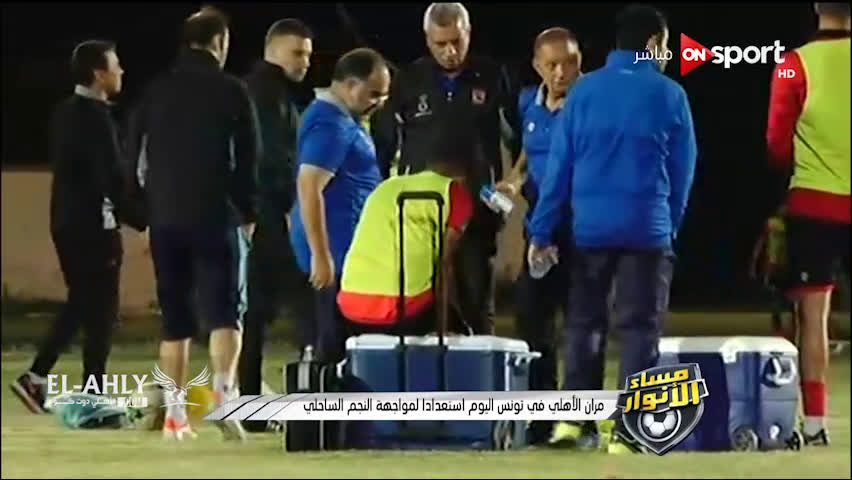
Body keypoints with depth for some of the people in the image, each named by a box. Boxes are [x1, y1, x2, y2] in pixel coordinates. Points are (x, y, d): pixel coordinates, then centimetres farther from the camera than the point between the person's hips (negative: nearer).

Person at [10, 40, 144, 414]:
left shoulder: (65, 113, 11)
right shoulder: (96, 117, -16)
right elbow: (113, 179, -19)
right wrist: (142, 221, -11)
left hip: (66, 222, 9)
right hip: (93, 225, -9)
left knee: (80, 304, 16)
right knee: (100, 311, -1)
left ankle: (36, 378, 9)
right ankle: (93, 394, 2)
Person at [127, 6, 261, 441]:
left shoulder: (156, 91, 8)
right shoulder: (231, 91, -3)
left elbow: (134, 155, 8)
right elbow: (248, 159, -4)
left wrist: (143, 210, 12)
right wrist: (249, 213, 5)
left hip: (165, 217, 4)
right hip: (215, 217, -4)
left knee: (174, 319, 11)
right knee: (225, 310, -4)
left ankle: (175, 414, 11)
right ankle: (223, 393, -26)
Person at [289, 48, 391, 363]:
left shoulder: (340, 117, 15)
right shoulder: (331, 125, -17)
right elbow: (308, 188, -24)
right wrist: (321, 256, -25)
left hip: (345, 247, 10)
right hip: (337, 250, -10)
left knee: (325, 337, 12)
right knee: (337, 340, -9)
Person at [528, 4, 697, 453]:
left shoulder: (584, 91, 3)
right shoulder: (669, 95, -1)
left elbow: (559, 164, 2)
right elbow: (683, 169, 5)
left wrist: (541, 230, 6)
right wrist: (671, 223, 19)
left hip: (589, 226, 2)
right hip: (647, 228, -2)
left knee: (583, 322, 15)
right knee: (639, 329, 1)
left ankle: (576, 418, 11)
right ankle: (629, 432, -3)